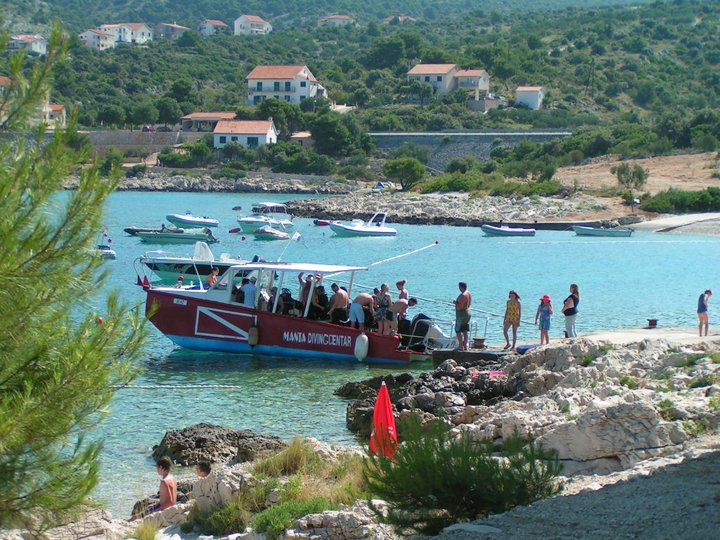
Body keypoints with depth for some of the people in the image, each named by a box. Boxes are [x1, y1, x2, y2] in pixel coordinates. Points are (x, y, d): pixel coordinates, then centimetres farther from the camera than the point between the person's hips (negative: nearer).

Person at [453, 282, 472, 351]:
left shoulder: (463, 295, -23)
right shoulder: (469, 293, 7)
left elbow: (459, 307, -27)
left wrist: (455, 303, -10)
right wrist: (457, 302, 16)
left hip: (461, 314, -10)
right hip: (468, 312, 10)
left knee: (458, 330, -2)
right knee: (465, 331, 13)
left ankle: (460, 346, -2)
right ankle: (465, 346, 16)